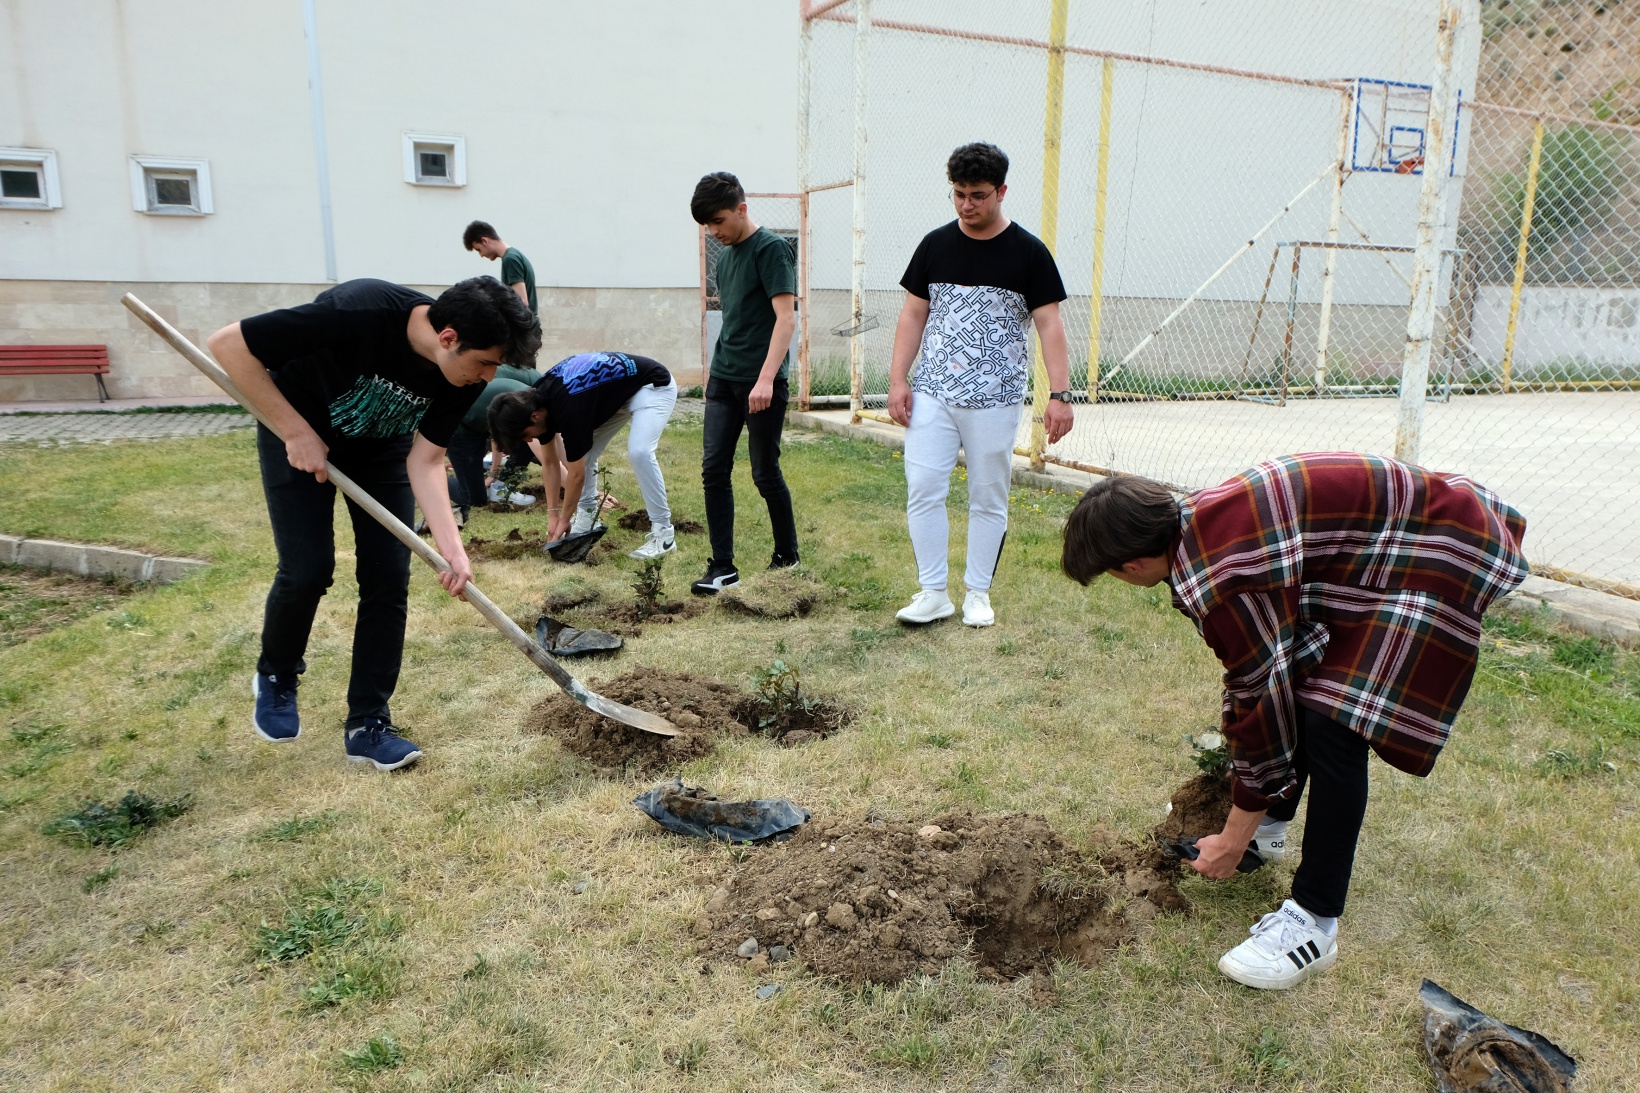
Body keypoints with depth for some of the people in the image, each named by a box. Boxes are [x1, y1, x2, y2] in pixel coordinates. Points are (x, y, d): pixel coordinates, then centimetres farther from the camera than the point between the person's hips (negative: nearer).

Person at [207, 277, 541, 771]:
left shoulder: (465, 375, -23)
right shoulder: (358, 313, -39)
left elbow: (425, 459, -16)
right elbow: (227, 344, -29)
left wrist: (451, 547, -29)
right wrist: (297, 431, -28)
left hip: (383, 445, 4)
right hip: (297, 431, -4)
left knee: (389, 576, -5)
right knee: (308, 569, -9)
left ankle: (367, 723, 6)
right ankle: (275, 678, 23)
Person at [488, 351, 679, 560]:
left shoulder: (568, 408, -34)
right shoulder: (537, 398, -10)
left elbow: (576, 474, -22)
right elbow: (550, 462, 2)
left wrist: (564, 519, -9)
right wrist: (552, 514, 0)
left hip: (654, 385, -9)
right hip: (618, 391, 9)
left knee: (639, 451, -27)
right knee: (584, 453, 2)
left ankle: (663, 533, -18)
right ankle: (587, 516, 17)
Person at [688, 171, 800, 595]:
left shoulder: (771, 249, -10)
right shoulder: (725, 256, 14)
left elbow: (786, 317, -18)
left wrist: (766, 378, -26)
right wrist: (718, 370, 19)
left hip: (761, 385, -7)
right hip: (722, 380, 8)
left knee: (765, 473, 3)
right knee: (714, 469, 1)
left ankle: (787, 555, 23)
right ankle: (723, 566, 6)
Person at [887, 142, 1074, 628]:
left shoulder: (1028, 252, -2)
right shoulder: (935, 244, 7)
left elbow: (1049, 324, -4)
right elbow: (913, 314, 10)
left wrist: (1060, 393, -13)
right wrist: (898, 379, 1)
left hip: (996, 400, -2)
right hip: (932, 393, 3)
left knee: (989, 499, 6)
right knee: (923, 491, -3)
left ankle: (978, 593, 20)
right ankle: (933, 593, 8)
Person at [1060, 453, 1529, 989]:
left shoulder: (1220, 575, -30)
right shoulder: (1194, 522, -1)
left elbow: (1264, 706, -20)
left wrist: (1235, 840, -7)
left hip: (1435, 561, -10)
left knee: (1332, 726, -15)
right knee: (1300, 685, 18)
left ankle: (1314, 923, -4)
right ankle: (1270, 824, 39)